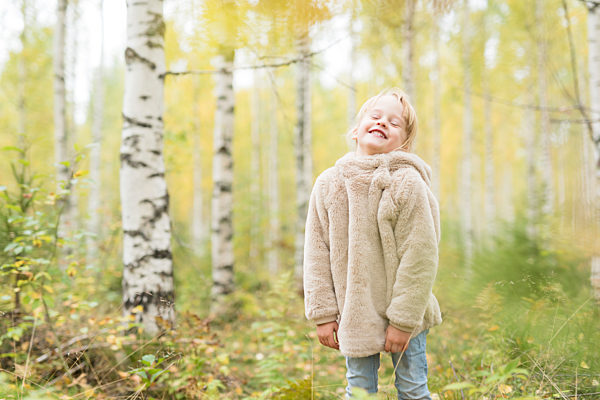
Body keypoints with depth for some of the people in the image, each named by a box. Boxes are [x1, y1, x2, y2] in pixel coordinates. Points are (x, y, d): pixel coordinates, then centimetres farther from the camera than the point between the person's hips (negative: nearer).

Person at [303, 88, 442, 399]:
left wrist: (403, 320, -13)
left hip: (405, 316, -2)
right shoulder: (328, 183, -2)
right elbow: (316, 254, 1)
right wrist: (323, 314, -1)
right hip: (353, 316, 2)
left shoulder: (408, 184, -13)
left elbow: (419, 259, -13)